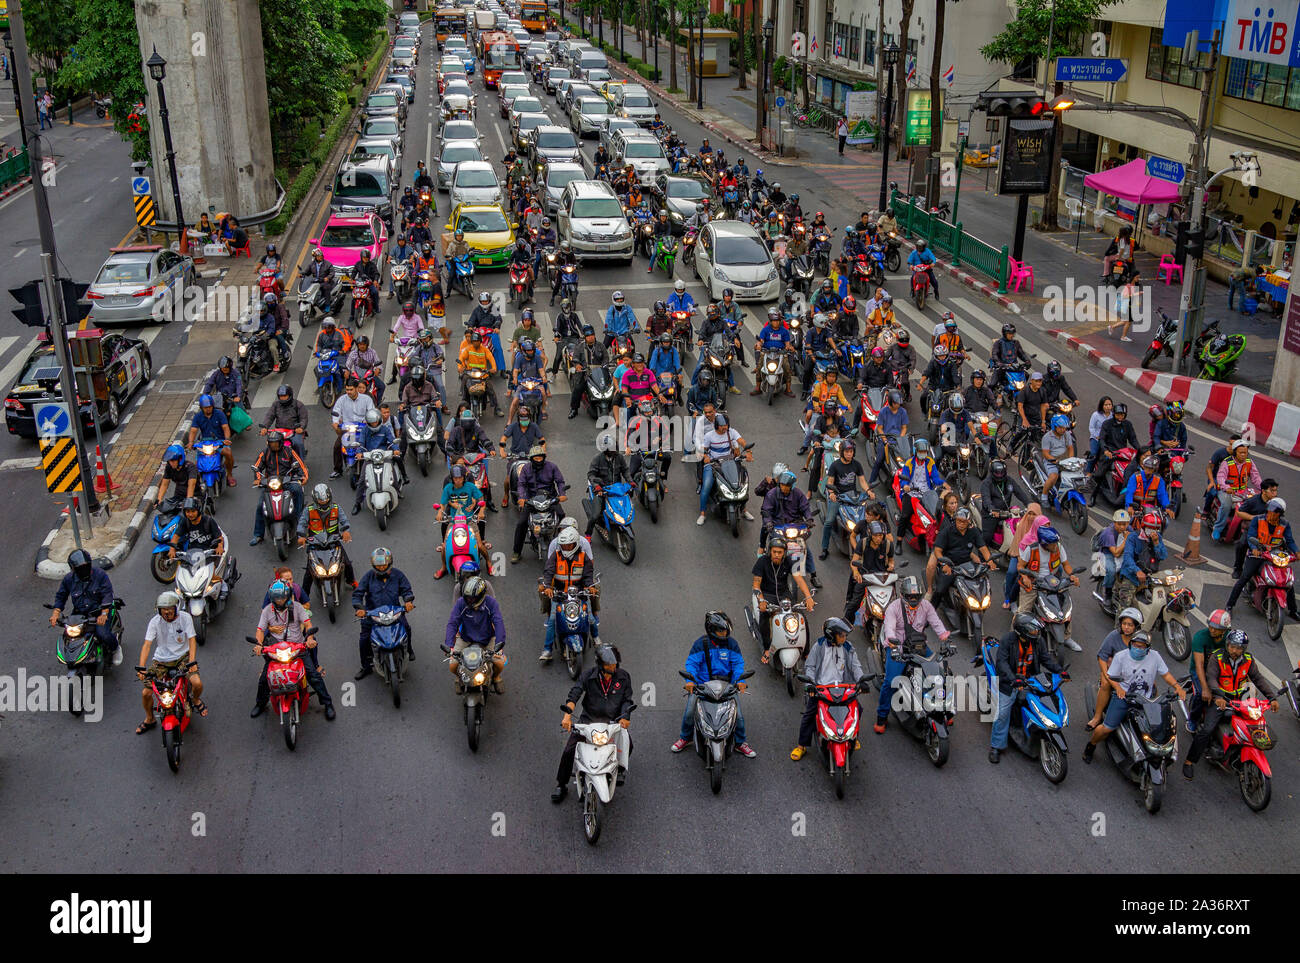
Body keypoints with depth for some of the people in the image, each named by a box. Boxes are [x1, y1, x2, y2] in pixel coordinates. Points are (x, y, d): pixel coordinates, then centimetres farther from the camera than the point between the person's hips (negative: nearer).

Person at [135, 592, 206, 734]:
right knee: (145, 693, -6)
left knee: (197, 683, -23)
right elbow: (147, 644, -16)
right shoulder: (155, 621, -10)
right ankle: (149, 720, 24)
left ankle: (195, 699, 15)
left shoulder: (185, 617, -11)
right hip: (161, 660, 1)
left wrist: (192, 662, -29)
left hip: (182, 657, -1)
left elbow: (192, 640, -15)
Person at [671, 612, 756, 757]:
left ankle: (740, 743, 13)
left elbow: (738, 663, 2)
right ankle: (685, 737, 16)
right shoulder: (700, 644, -4)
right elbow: (691, 663, -6)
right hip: (702, 685, -1)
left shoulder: (731, 644, 3)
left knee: (737, 712, -10)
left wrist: (739, 680, -15)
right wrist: (690, 680, -23)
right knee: (690, 711, -12)